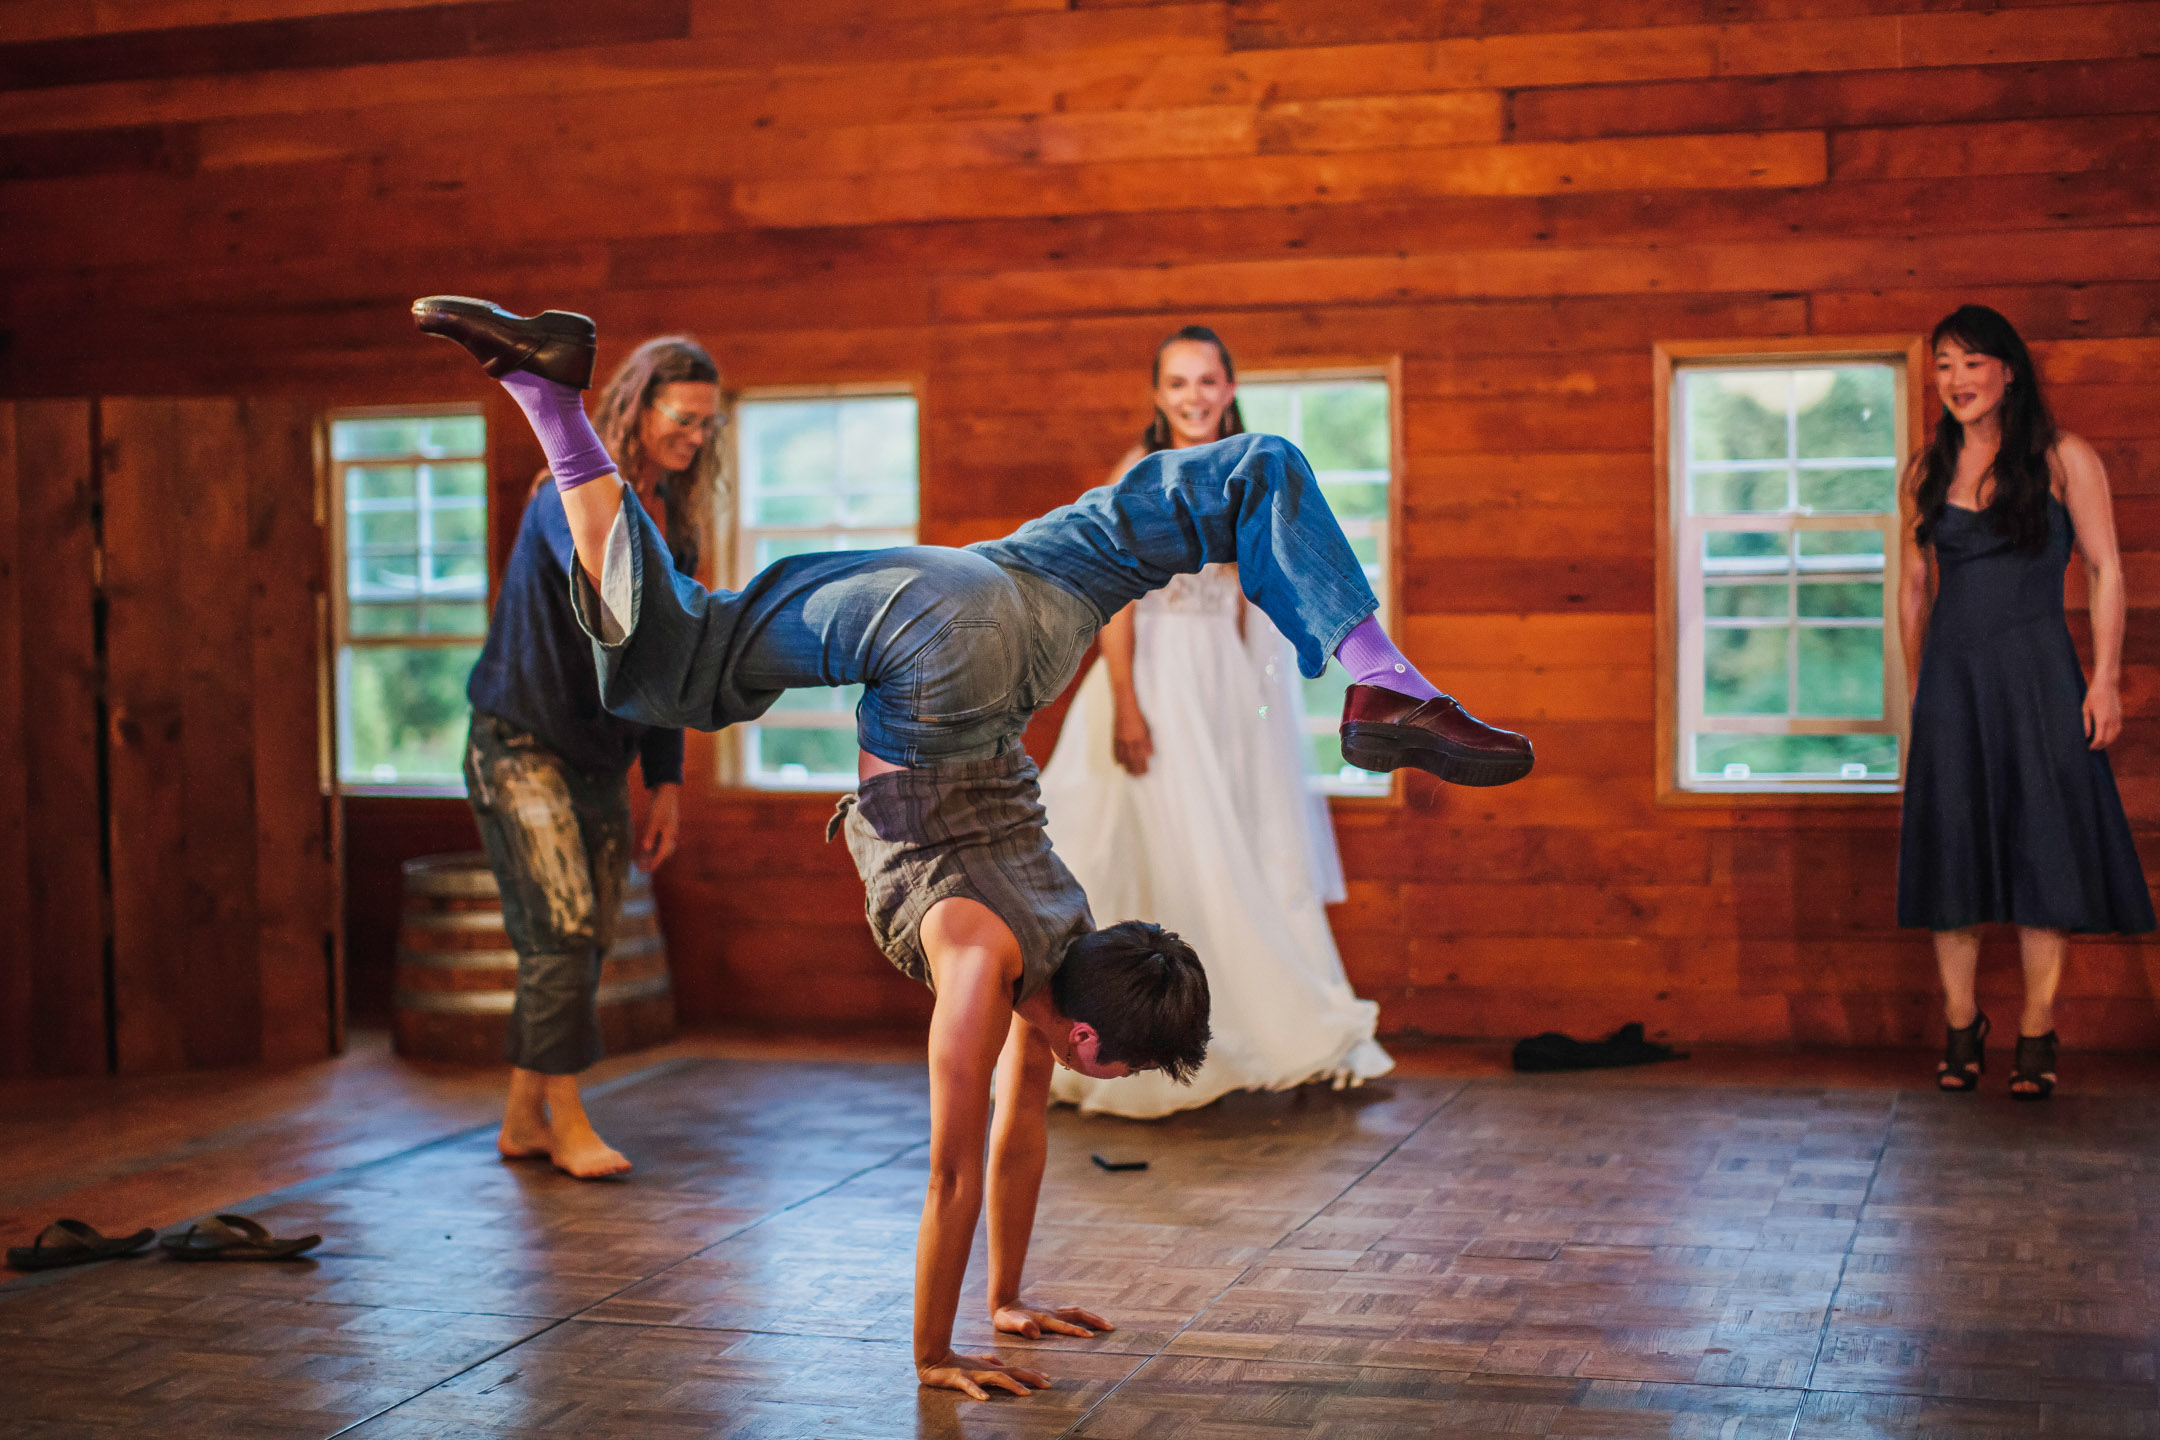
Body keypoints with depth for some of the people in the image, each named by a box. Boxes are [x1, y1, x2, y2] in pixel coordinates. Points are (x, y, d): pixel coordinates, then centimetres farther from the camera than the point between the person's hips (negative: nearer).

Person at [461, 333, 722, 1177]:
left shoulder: (674, 524, 9)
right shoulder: (573, 496, -13)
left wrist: (665, 782, 8)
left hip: (600, 755, 7)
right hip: (522, 743, -7)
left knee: (585, 943, 6)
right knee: (562, 929, -13)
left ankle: (524, 1121, 17)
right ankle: (567, 1122, -2)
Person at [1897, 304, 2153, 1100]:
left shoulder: (2063, 459, 0)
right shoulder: (1928, 470, 10)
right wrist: (1917, 684, 13)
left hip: (2036, 674, -3)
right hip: (1952, 677, 3)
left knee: (2040, 847, -3)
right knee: (1953, 847, 2)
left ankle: (2036, 1037, 3)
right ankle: (1960, 1029, 10)